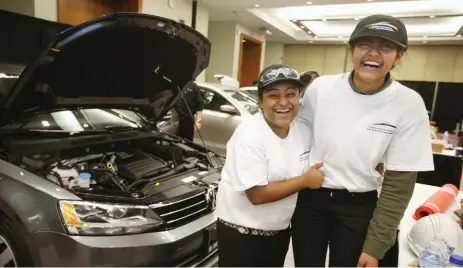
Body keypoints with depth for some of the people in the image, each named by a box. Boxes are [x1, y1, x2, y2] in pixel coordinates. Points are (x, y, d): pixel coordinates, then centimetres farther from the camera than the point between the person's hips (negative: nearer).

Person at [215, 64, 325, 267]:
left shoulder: (303, 129, -4)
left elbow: (312, 171, 11)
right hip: (241, 231, -6)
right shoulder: (249, 134, -24)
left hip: (280, 229, 6)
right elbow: (257, 195, -26)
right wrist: (305, 180, -19)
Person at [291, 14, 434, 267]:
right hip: (310, 198, 2)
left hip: (358, 207, -1)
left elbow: (399, 183, -9)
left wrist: (375, 246, -8)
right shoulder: (320, 87, -10)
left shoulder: (409, 104, -13)